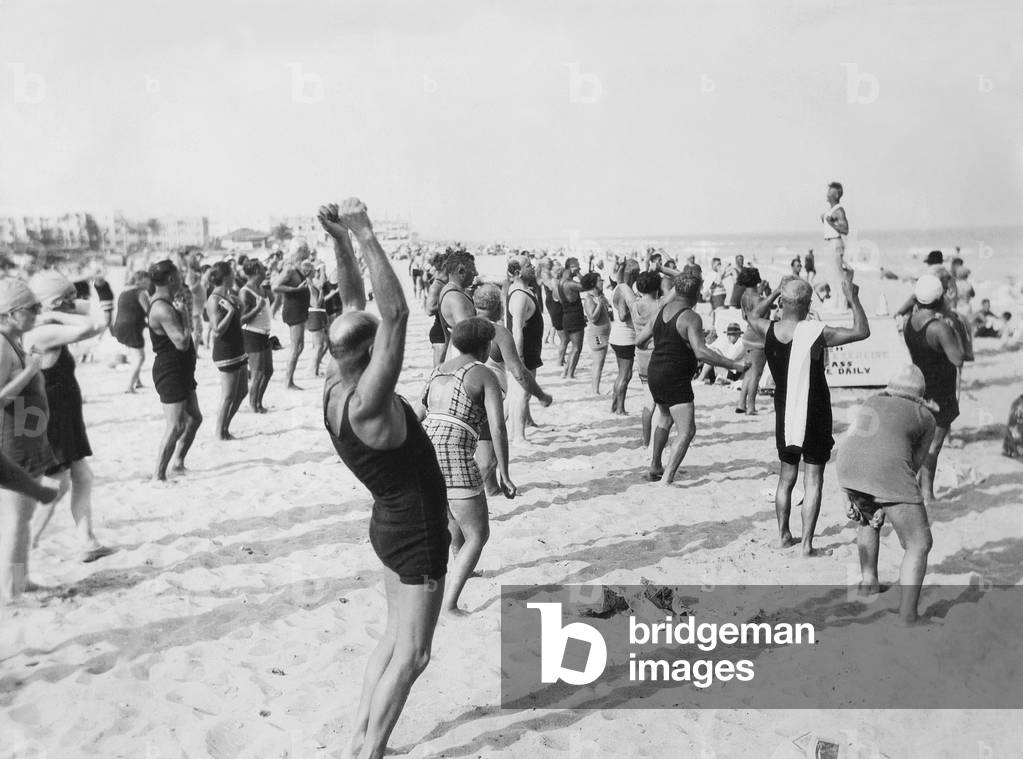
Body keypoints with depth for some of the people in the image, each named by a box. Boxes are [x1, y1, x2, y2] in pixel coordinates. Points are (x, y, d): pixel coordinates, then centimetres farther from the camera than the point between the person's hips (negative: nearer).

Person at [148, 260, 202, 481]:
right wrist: (184, 317, -15)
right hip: (170, 372, -11)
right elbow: (182, 343, -27)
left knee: (194, 418, 18)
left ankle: (178, 463, 31)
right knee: (175, 426, -9)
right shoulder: (163, 309, -21)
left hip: (181, 371, 11)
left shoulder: (164, 303, 12)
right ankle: (158, 476, -2)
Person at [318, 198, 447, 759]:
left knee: (396, 637, 22)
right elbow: (396, 313, -37)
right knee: (411, 654, 4)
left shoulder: (335, 387, -6)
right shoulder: (367, 403, -29)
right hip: (417, 532, -9)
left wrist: (341, 242, -7)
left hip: (393, 522, 9)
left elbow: (355, 306, 1)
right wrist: (364, 237, -34)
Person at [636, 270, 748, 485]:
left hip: (655, 374, 9)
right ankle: (666, 480, -18)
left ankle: (655, 467, 41)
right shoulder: (691, 318, -16)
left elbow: (639, 340, 13)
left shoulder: (661, 311, 7)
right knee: (687, 432, -8)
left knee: (665, 419, 30)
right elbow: (700, 352, -28)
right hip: (675, 380, -9)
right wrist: (733, 365, -25)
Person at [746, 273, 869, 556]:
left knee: (786, 476, 18)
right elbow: (862, 331, -16)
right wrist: (852, 297, -9)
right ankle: (807, 544, 3)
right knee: (813, 480, 3)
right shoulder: (815, 333, -20)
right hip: (814, 416, -4)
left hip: (784, 414, 5)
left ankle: (783, 535, 25)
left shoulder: (769, 331, -6)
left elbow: (753, 316, 18)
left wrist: (775, 292, 18)